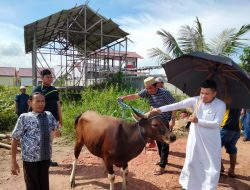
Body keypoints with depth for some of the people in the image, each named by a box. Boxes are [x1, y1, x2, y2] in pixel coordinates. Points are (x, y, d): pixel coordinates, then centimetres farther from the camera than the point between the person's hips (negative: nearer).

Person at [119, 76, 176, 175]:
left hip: (167, 121, -6)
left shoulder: (164, 93, -21)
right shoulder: (147, 92, -7)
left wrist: (173, 119, -23)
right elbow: (135, 96, -13)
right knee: (158, 140, 17)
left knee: (164, 142, -2)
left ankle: (162, 166, 6)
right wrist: (124, 97, -28)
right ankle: (163, 159, 37)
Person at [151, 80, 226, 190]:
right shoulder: (195, 100, -9)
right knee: (191, 162, 13)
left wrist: (198, 121, -25)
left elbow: (217, 123, -16)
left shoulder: (220, 105, -11)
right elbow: (178, 105, -19)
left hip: (211, 141, -1)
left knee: (212, 165, 8)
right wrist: (160, 109, -29)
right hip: (195, 138, 1)